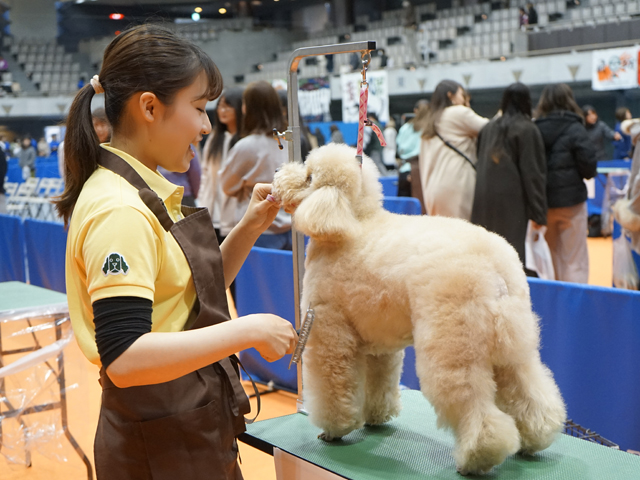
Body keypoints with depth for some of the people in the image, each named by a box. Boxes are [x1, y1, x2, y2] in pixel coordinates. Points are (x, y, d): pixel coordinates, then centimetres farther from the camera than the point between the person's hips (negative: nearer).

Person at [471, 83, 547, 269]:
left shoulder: (488, 128, 13)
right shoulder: (527, 129, -4)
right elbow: (533, 173, -8)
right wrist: (538, 213, -6)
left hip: (483, 200, 6)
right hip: (511, 201, -5)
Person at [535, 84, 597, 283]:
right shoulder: (575, 130, -10)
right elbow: (589, 164, -12)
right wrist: (589, 174, 9)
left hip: (543, 202, 4)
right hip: (570, 200, -4)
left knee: (551, 257, 18)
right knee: (574, 260, 3)